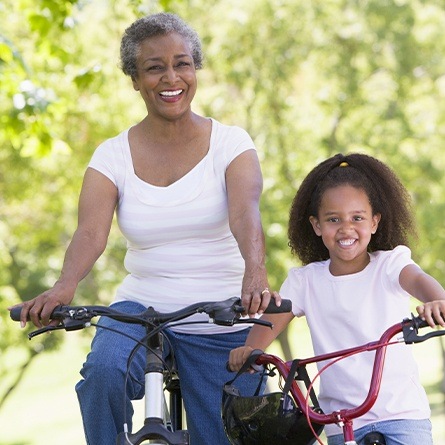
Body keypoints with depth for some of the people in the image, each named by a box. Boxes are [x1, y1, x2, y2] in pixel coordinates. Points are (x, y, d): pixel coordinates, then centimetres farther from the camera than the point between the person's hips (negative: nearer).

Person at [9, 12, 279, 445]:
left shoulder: (230, 142, -3)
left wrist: (255, 274, -43)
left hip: (222, 326, 0)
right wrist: (63, 288, -37)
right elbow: (90, 231, -15)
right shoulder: (113, 155, 0)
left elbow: (245, 213, -22)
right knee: (103, 370, -31)